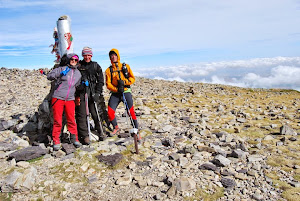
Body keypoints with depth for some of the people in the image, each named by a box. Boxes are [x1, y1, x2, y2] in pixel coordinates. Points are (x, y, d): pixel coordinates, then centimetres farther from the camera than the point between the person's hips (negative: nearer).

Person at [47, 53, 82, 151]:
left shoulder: (78, 73, 15)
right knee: (57, 121, 1)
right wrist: (60, 74, -21)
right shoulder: (62, 69, 0)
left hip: (70, 99, 3)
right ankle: (56, 141, 13)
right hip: (58, 98, -3)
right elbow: (49, 76, -7)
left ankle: (74, 138, 18)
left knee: (71, 120, 4)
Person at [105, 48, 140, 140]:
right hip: (115, 93, 2)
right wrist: (117, 89, -16)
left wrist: (124, 82, -14)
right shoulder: (109, 70, 9)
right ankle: (116, 128, 18)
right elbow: (108, 84, 2)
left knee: (131, 112, -7)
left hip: (126, 92, -1)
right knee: (110, 112, -9)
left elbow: (133, 78, 5)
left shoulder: (126, 66, 8)